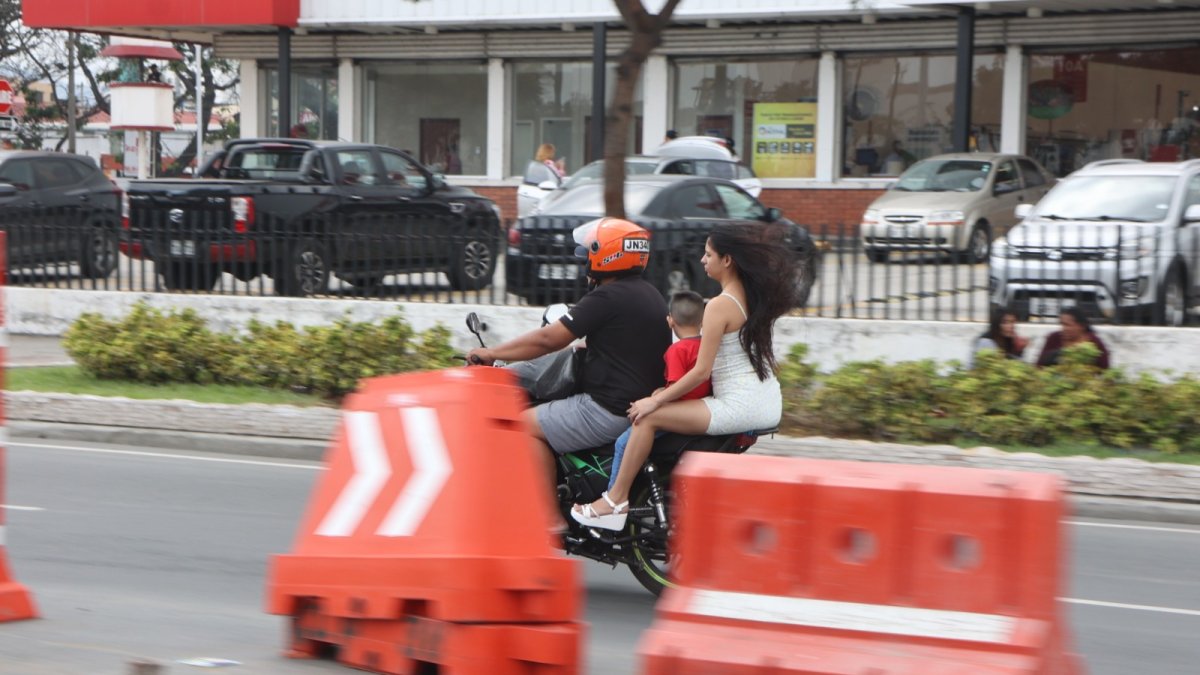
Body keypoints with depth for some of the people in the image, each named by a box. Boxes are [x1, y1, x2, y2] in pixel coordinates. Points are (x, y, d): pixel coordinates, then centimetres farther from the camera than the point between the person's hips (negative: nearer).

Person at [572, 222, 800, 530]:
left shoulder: (720, 306, -14)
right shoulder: (754, 298, 11)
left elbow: (702, 371, -16)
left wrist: (657, 400, -7)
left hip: (739, 405, -10)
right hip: (770, 404, 10)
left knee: (648, 417, -7)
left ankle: (616, 501, -2)